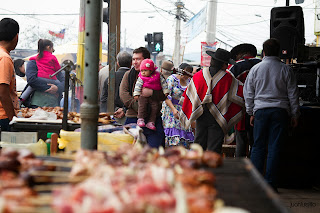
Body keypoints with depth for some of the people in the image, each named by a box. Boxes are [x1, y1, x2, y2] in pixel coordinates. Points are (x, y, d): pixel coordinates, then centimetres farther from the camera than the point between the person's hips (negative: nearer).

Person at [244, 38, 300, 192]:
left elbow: (248, 93, 9)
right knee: (275, 147, 1)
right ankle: (270, 183, 0)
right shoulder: (286, 70, 1)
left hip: (261, 110, 1)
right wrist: (295, 115, 11)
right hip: (280, 110, -1)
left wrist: (251, 113, 17)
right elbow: (293, 94, 4)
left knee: (258, 146, 8)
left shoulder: (255, 69, 5)